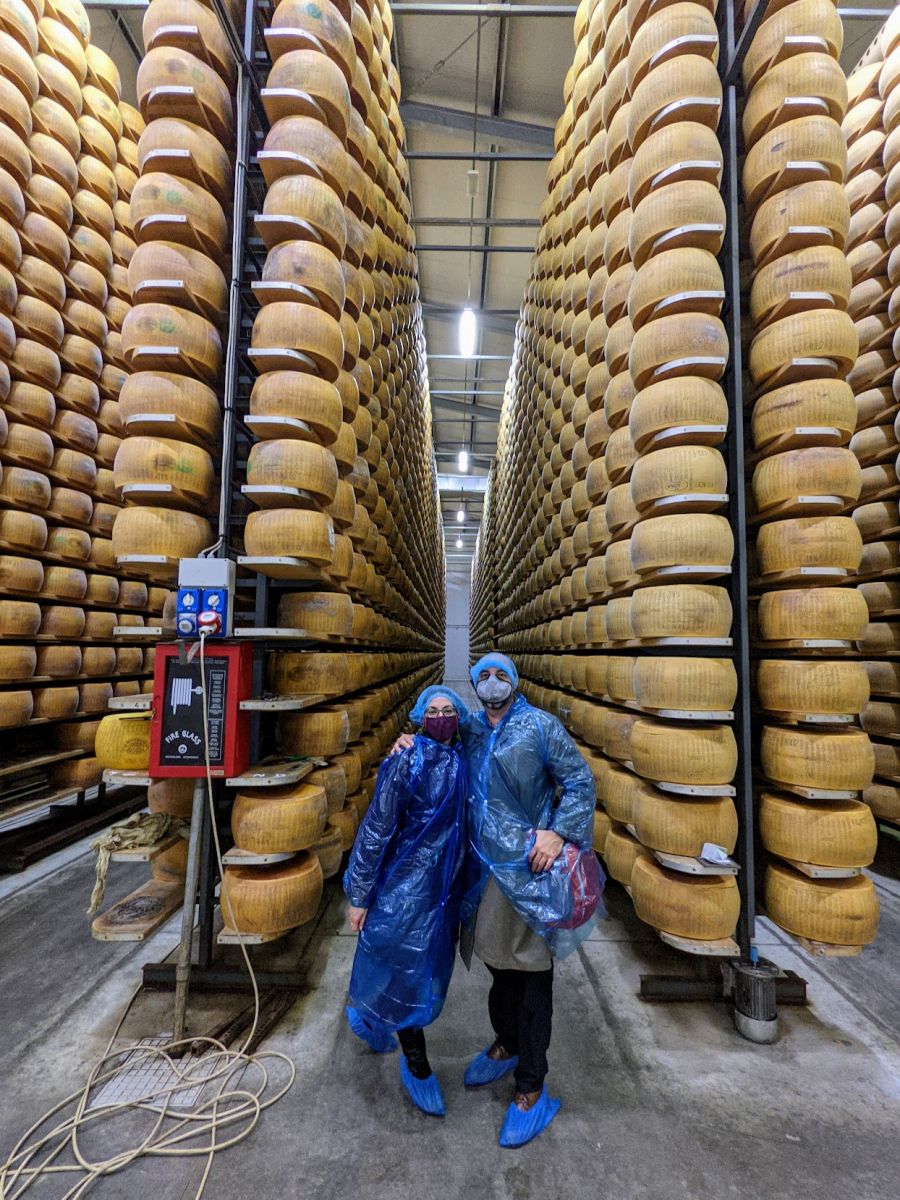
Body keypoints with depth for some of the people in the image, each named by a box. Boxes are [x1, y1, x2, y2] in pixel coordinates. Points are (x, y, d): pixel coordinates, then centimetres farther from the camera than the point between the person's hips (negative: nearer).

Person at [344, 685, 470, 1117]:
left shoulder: (463, 762, -1)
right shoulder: (406, 762, -18)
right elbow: (376, 828, -14)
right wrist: (359, 895, -11)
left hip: (446, 884, 6)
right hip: (407, 883, -6)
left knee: (429, 965, 21)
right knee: (407, 968, 7)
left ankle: (370, 1016, 48)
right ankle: (417, 1067, 31)